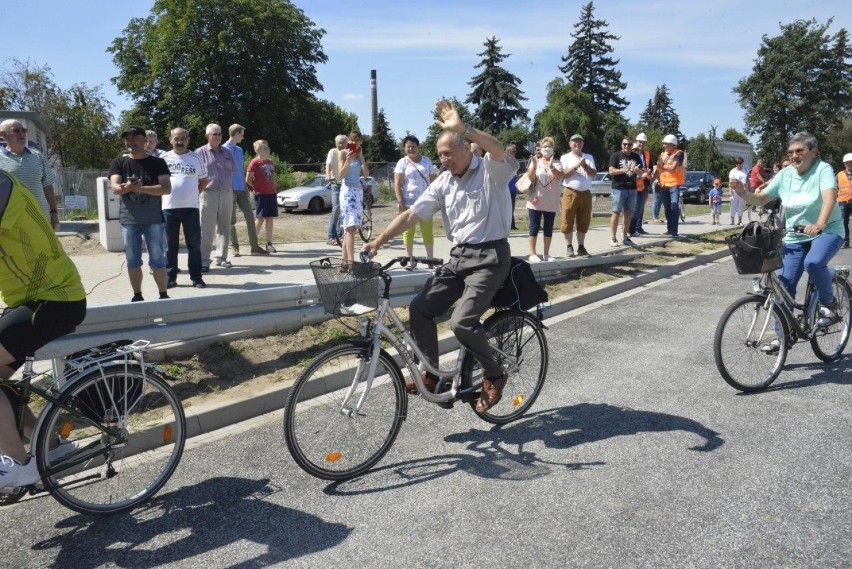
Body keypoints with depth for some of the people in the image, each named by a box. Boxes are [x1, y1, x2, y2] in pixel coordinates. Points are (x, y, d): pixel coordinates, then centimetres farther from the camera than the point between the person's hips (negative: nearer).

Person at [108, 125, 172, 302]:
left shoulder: (157, 162, 2)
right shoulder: (119, 163, 7)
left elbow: (167, 188, -9)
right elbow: (115, 188, -5)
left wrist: (141, 188, -20)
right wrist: (127, 187, -28)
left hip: (153, 219, -2)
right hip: (129, 219, 2)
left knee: (157, 259, 0)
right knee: (133, 261, 7)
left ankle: (163, 295, 9)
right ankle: (137, 296, 17)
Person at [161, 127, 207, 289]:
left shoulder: (195, 158, 5)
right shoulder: (164, 158, 5)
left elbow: (204, 180, 13)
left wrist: (194, 193, 5)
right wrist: (164, 193, 5)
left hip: (191, 207, 0)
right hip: (169, 207, 1)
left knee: (194, 244, 1)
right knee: (171, 245, 7)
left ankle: (196, 277, 7)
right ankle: (170, 277, 13)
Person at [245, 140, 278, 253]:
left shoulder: (271, 162, 12)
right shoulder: (255, 162, -7)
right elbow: (248, 180, -8)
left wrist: (274, 191, 11)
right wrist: (256, 189, -4)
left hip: (271, 194, 6)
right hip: (260, 195, -6)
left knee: (270, 219, 5)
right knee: (261, 219, -3)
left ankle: (269, 244, 8)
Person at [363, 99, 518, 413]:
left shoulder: (491, 171, -8)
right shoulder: (443, 182, 8)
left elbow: (498, 150, -33)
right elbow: (411, 214, 4)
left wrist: (461, 127, -39)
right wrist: (378, 241, -5)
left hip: (489, 257, -7)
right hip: (459, 256, 7)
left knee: (462, 322, -20)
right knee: (420, 308, -3)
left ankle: (494, 375, 5)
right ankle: (430, 373, 14)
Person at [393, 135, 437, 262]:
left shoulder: (426, 160, 10)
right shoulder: (402, 162, 1)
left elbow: (433, 180, 13)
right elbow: (397, 184, -4)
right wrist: (400, 203, -13)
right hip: (408, 203, -2)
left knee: (427, 232, 3)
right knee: (408, 232, 1)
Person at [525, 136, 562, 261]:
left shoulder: (557, 163, 4)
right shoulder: (536, 161, 4)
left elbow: (559, 176, -16)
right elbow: (530, 178, -7)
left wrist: (552, 167, -35)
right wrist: (534, 165, -23)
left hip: (551, 202, 1)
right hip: (536, 200, -1)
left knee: (548, 229, 7)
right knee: (534, 228, -4)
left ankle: (546, 254, 15)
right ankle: (532, 254, -1)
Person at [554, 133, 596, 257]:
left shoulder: (589, 157, 12)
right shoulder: (565, 157, 2)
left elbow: (593, 173, 3)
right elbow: (563, 175, -9)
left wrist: (585, 166, -13)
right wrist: (577, 165, -15)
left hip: (586, 193, 3)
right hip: (570, 193, -3)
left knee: (583, 222, 6)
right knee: (568, 221, -2)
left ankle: (581, 246, 15)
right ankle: (569, 247, 8)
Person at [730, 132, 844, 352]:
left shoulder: (823, 170, -13)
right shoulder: (785, 174, 2)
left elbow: (830, 196, -30)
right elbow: (760, 199, 4)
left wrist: (819, 224, -48)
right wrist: (744, 193, -18)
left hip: (828, 231, -5)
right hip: (795, 237, 5)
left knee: (814, 262, -35)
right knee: (785, 286, -2)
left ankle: (828, 304, -7)